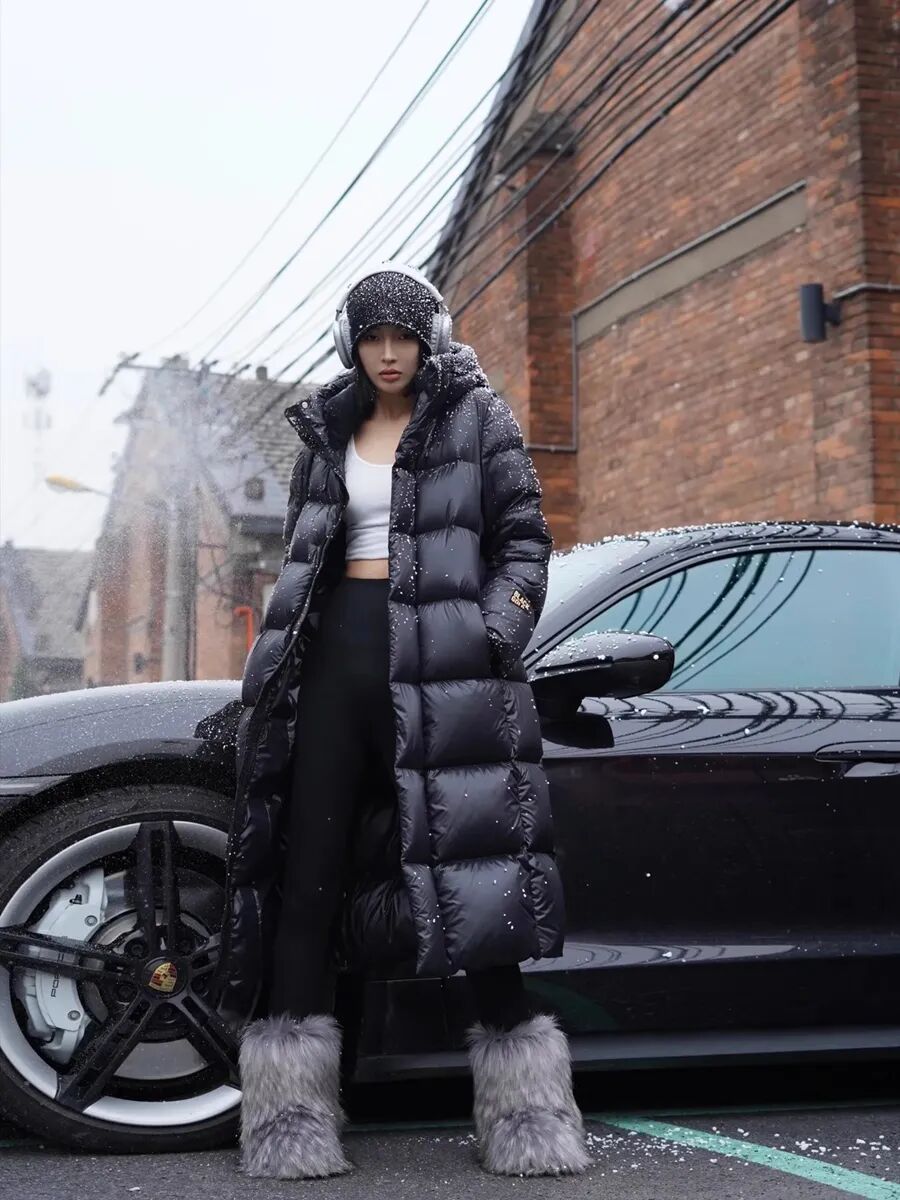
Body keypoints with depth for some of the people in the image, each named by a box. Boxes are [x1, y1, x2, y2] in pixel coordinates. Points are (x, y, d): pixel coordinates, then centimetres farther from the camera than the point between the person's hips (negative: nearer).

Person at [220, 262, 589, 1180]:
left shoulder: (478, 418, 8)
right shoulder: (327, 432, 19)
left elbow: (524, 539, 4)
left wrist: (490, 638, -9)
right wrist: (282, 655, 11)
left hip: (442, 656, -4)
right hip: (338, 648, 4)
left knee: (469, 858, -8)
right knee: (312, 862, -2)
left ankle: (520, 1103, 0)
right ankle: (293, 1108, 3)